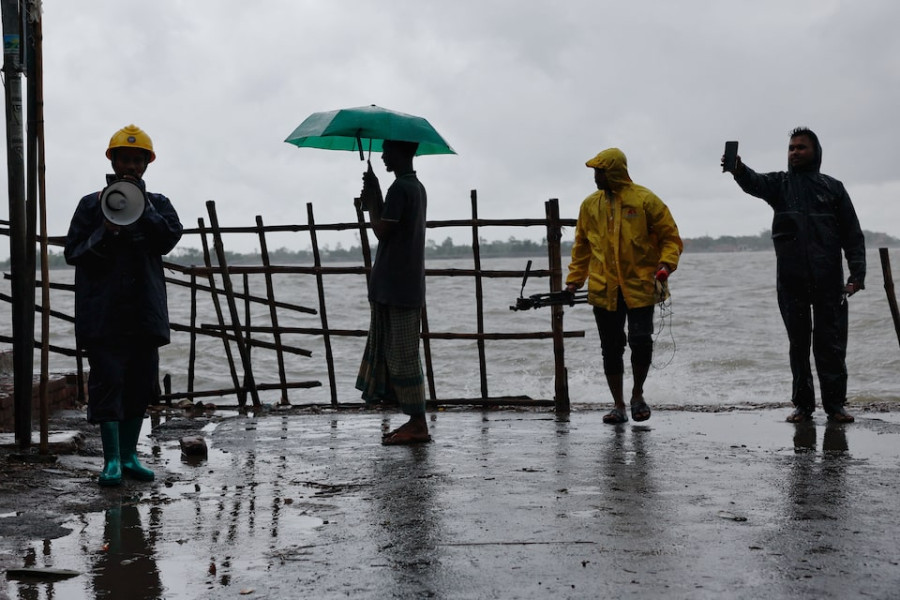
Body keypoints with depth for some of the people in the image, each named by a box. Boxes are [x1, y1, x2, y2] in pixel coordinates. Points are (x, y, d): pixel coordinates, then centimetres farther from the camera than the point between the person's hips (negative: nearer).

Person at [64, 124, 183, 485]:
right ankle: (112, 459, -2)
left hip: (145, 311, 3)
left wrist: (142, 209, -14)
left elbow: (170, 238, -5)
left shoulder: (158, 204, 13)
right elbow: (72, 253, 2)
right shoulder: (92, 204, 7)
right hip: (104, 313, -3)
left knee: (141, 384, 7)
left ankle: (129, 454, 18)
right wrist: (105, 234, -13)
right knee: (108, 382, -7)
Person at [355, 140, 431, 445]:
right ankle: (415, 420, 14)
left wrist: (372, 195, -6)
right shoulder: (417, 188, 17)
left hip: (396, 287, -10)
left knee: (402, 355, -7)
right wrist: (373, 199, 8)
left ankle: (418, 425, -4)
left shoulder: (399, 189, -14)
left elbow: (382, 230, -16)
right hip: (408, 284, 10)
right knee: (399, 354, 12)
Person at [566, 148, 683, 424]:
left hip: (639, 288, -4)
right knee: (611, 348, 6)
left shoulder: (645, 200, -5)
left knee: (641, 340, -11)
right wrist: (574, 280, 12)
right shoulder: (590, 204, 8)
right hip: (603, 290, 4)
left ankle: (637, 395, 14)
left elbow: (671, 238, -1)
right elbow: (582, 246, 17)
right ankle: (619, 405, 17)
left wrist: (664, 268, -15)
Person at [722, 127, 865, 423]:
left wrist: (857, 274, -4)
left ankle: (835, 404, 7)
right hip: (791, 281, 1)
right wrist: (739, 170, -38)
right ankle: (803, 404, 14)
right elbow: (755, 183, -14)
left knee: (831, 343, 1)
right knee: (798, 343, 7)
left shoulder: (832, 187, 10)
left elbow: (852, 234, 7)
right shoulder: (780, 183, 10)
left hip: (828, 281, 0)